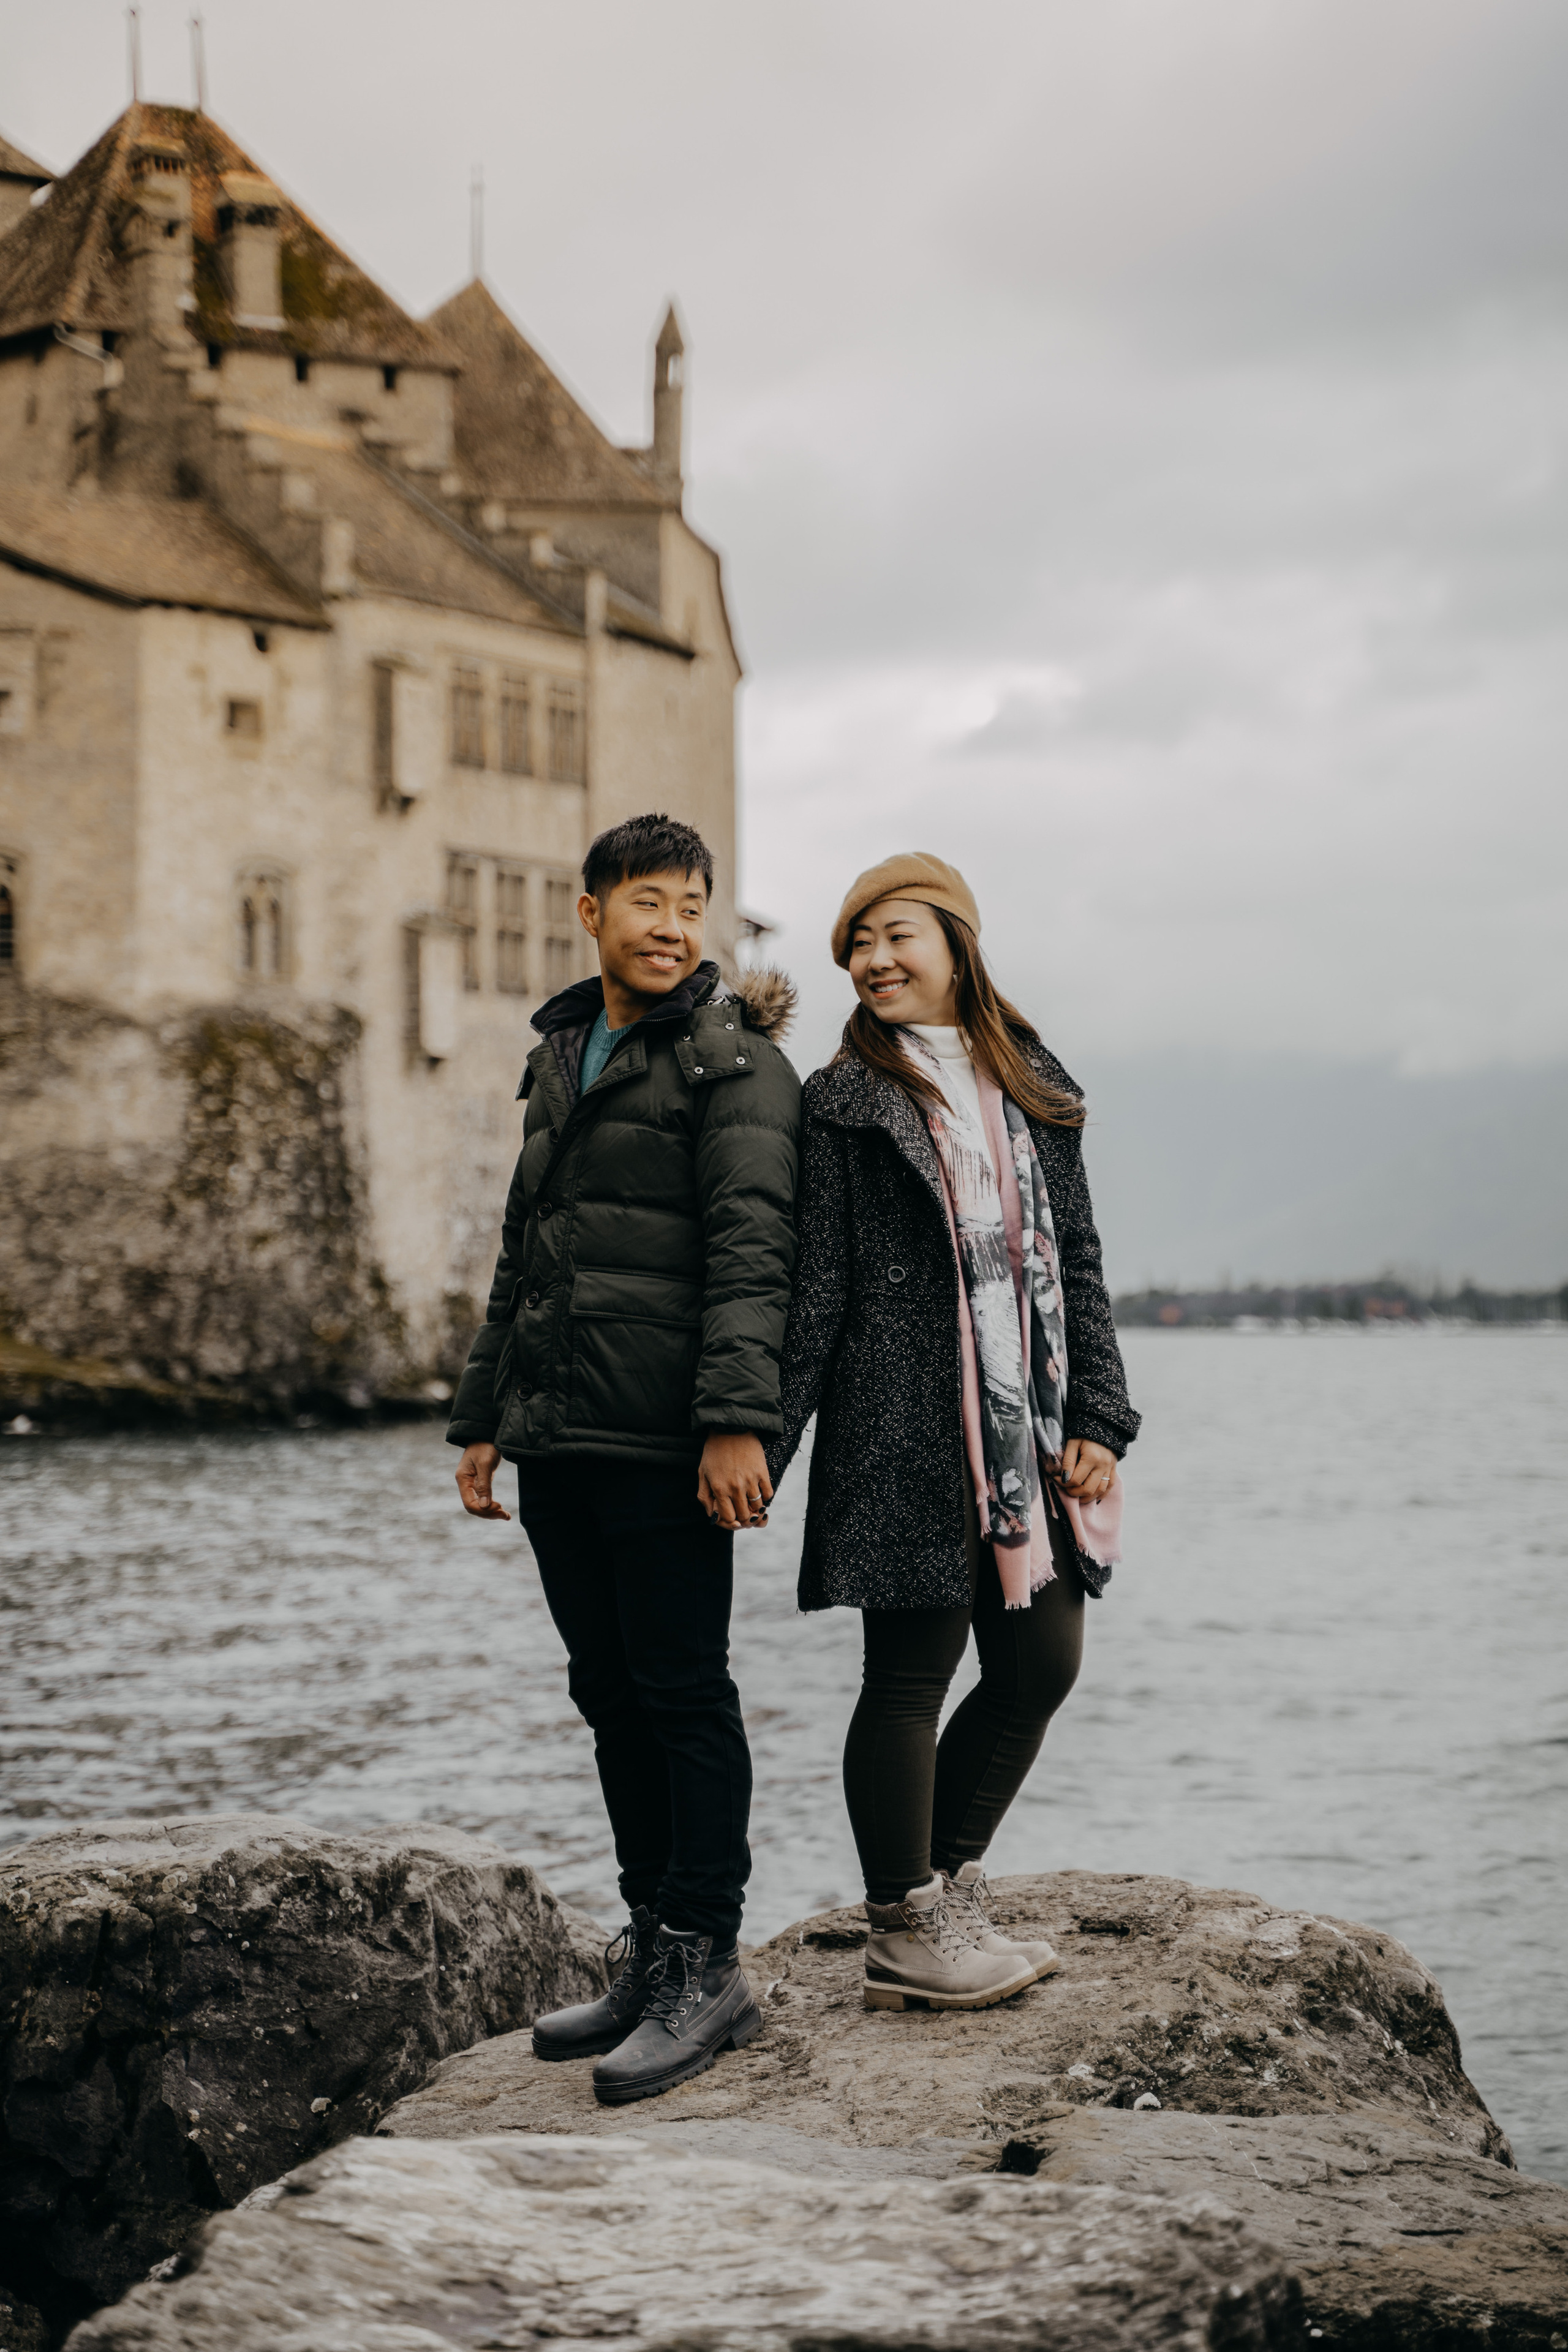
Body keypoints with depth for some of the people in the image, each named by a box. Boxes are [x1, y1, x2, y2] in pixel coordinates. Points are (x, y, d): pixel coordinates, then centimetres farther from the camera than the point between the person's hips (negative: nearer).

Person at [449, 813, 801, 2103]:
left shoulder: (732, 1058, -3)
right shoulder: (563, 1055, 20)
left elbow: (751, 1246, -14)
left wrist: (737, 1418, -23)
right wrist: (485, 1414, 22)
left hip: (661, 1439, -8)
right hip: (557, 1436, 8)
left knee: (683, 1691, -5)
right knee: (610, 1692, 10)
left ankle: (707, 1970, 1)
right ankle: (654, 1959, 18)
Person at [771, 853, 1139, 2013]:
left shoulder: (1035, 1090, 15)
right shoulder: (843, 1104, 0)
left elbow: (1078, 1261, 14)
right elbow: (815, 1288, -2)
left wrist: (1095, 1416, 5)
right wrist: (763, 1439, -9)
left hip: (1028, 1429, 6)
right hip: (904, 1434, -6)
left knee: (1044, 1663, 7)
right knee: (911, 1674, -1)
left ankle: (947, 1887, 24)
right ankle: (905, 1933, 11)